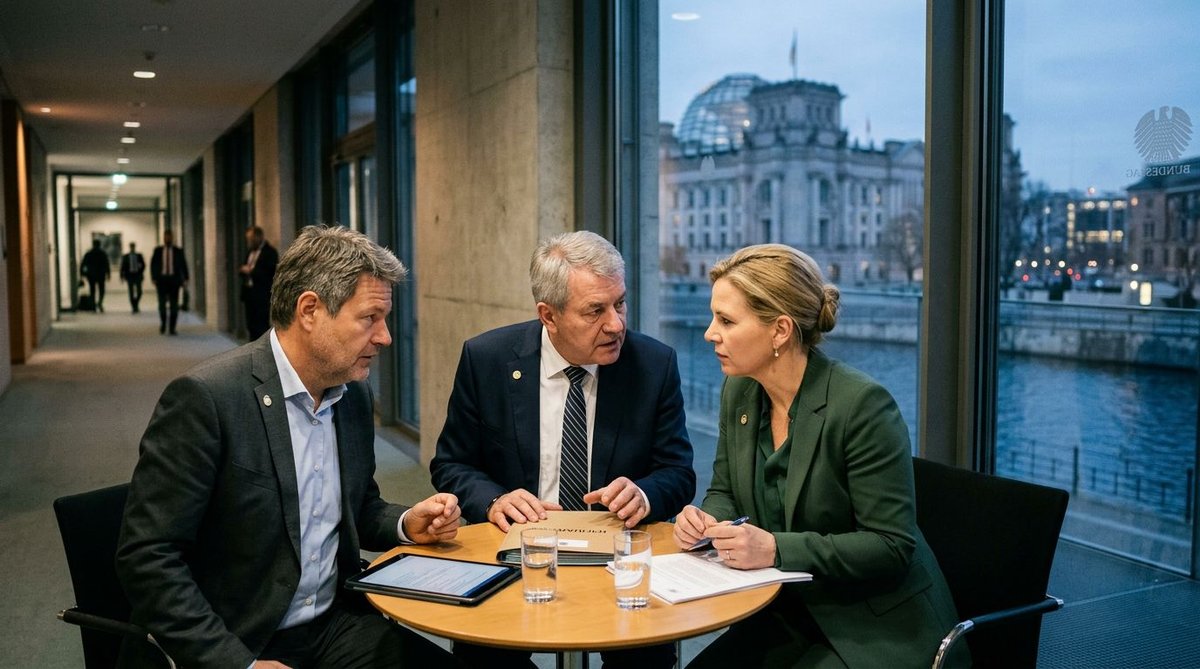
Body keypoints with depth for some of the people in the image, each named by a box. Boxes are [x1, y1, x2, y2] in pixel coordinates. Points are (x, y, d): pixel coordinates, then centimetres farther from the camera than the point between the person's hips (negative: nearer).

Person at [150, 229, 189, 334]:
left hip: (174, 279, 0)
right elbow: (153, 265, 7)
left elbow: (183, 265, 5)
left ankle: (172, 328, 4)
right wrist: (154, 278, -2)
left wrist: (185, 279, -3)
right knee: (162, 303, -5)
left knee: (174, 305, -1)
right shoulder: (157, 250, 8)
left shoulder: (178, 251, 6)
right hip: (161, 279, 0)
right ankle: (163, 324, 16)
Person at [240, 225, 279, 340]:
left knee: (262, 326, -8)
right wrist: (243, 270, 0)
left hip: (262, 296, -8)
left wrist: (251, 271, -16)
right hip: (249, 294, 8)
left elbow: (271, 274, -16)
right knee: (251, 326, 9)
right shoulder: (250, 251, 17)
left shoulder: (270, 252, -8)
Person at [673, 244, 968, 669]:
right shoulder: (738, 391, -1)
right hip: (789, 614, 6)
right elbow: (725, 492, 12)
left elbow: (891, 545, -20)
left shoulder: (861, 404, -22)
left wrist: (777, 549, -28)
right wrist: (707, 520, -11)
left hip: (879, 631, -6)